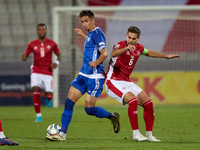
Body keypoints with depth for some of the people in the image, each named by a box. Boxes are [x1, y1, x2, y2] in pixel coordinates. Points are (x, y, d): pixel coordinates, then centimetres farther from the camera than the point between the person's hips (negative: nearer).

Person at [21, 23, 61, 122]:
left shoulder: (52, 44, 0)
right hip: (36, 72, 0)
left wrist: (57, 62, -10)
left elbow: (59, 55, 11)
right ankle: (38, 116, -6)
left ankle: (48, 98, 35)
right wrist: (24, 57, -21)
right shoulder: (32, 44, 1)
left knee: (49, 94, -7)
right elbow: (25, 55, 5)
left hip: (48, 72, 0)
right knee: (36, 91, -18)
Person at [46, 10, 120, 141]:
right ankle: (62, 134, -3)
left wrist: (95, 64, -15)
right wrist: (83, 35, 41)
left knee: (89, 109, -6)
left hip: (95, 77, -9)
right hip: (83, 75, 9)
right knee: (69, 101, -3)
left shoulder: (97, 33, -14)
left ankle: (112, 116, 20)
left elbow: (104, 53, -23)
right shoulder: (90, 34, 14)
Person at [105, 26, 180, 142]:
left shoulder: (139, 48, 5)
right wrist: (126, 48, -58)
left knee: (148, 103, 2)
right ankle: (136, 134, -21)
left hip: (126, 82, 8)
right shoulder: (120, 45, -17)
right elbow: (113, 54, -41)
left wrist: (167, 56, 31)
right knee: (133, 100, -29)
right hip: (113, 81, -8)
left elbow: (149, 53, 29)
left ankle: (149, 135, 11)